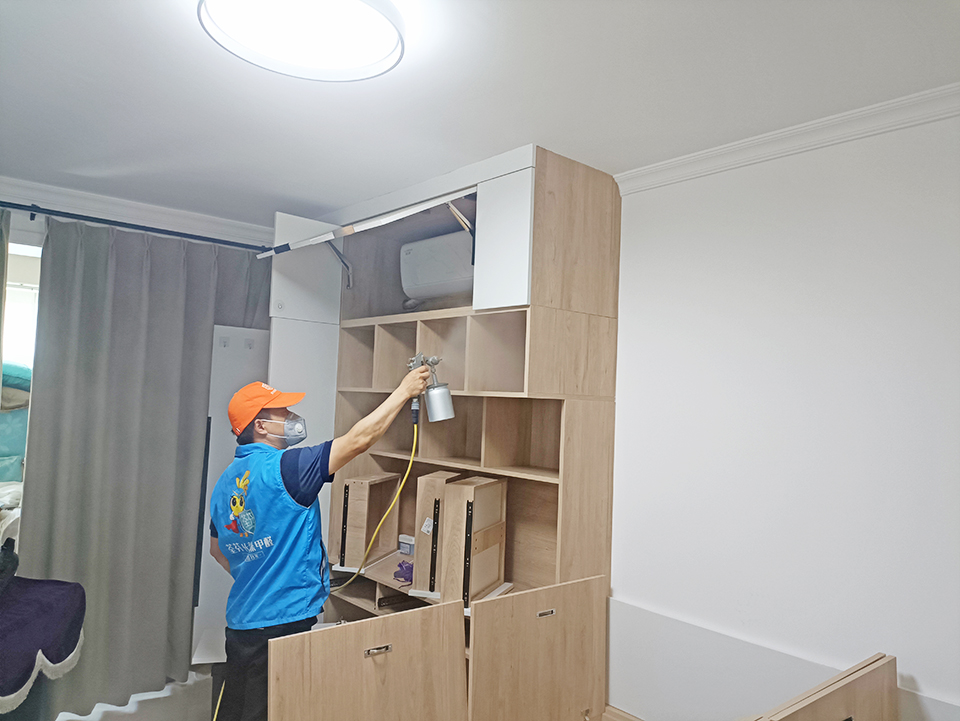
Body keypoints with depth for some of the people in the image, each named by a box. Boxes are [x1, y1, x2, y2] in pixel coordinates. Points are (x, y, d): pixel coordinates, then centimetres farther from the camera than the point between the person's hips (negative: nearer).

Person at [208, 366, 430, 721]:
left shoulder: (225, 481, 7)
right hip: (283, 620, -9)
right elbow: (358, 440, -23)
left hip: (241, 621, 9)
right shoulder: (283, 468, -21)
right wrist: (404, 389, -15)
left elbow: (217, 550, 18)